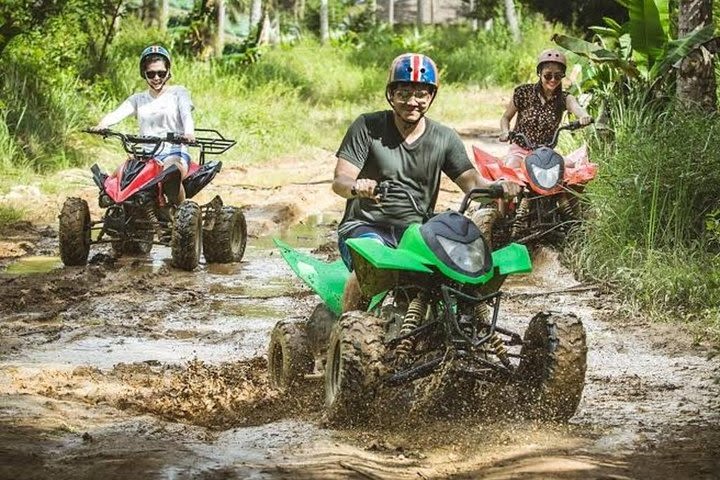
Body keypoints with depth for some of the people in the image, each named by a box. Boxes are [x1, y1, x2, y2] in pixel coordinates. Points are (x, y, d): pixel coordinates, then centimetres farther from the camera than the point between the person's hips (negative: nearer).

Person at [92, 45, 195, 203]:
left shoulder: (178, 93, 11)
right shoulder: (138, 99, 20)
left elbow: (186, 114, -8)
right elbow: (118, 113, 1)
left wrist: (189, 133, -33)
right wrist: (102, 124, -23)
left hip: (174, 153, -4)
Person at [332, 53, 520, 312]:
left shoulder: (445, 138, 9)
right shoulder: (367, 127, -1)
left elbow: (470, 180, 1)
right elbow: (339, 180, -9)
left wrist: (497, 187, -23)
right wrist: (356, 187, -35)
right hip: (366, 226, -3)